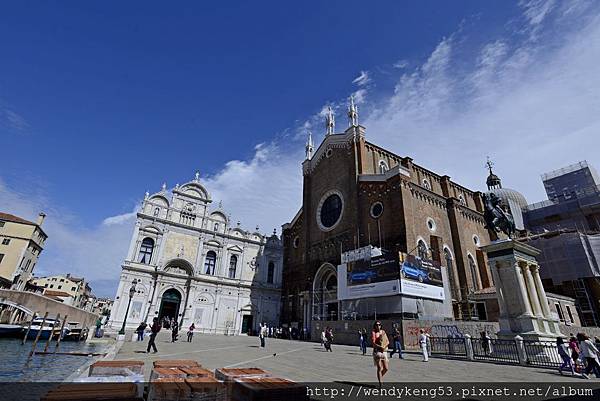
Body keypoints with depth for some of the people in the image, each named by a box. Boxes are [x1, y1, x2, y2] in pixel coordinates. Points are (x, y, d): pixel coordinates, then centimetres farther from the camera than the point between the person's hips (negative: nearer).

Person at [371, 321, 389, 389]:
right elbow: (373, 343, -12)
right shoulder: (373, 332, -3)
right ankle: (380, 384, 4)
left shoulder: (383, 332, 12)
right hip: (377, 352, -5)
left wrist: (384, 346, -13)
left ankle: (380, 377, 31)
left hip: (384, 352, 5)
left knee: (386, 368, 5)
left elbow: (387, 341, 7)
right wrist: (380, 347, -27)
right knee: (379, 368, -5)